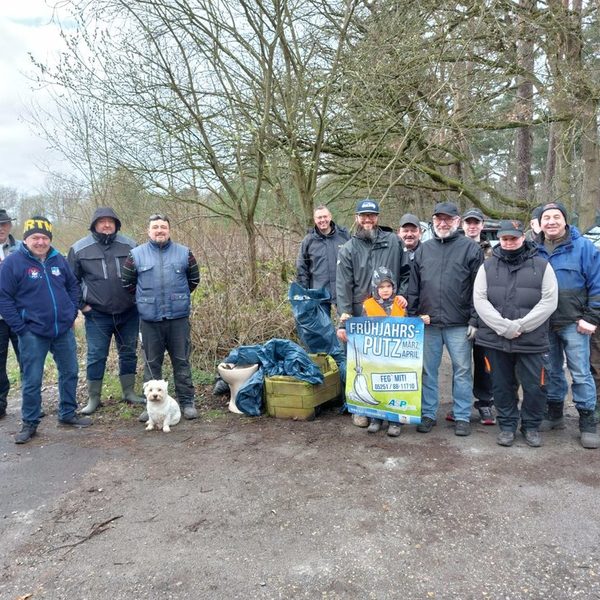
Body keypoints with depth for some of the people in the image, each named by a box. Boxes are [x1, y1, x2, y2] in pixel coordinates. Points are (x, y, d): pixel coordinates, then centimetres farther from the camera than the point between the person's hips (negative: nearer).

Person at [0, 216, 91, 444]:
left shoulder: (59, 259, 5)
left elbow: (73, 286, 17)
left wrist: (72, 313, 7)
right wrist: (20, 328, -12)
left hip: (64, 330, 5)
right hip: (33, 333, -4)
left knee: (70, 373, 12)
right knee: (31, 381, 2)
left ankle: (68, 414, 28)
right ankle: (29, 423, 17)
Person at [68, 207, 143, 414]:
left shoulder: (130, 245, 0)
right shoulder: (79, 249, -3)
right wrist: (81, 304, 0)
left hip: (128, 313, 2)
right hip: (97, 315, -1)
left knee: (128, 353, 11)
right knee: (96, 356, 4)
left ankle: (129, 393, 25)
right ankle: (93, 398, 17)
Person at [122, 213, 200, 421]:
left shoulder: (184, 253, 3)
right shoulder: (136, 255, 2)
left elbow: (194, 278, 15)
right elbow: (127, 282, 12)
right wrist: (143, 298, 12)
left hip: (178, 317, 0)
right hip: (149, 319, 0)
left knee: (182, 361, 7)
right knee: (152, 363, 9)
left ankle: (187, 402, 17)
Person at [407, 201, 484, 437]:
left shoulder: (471, 248, 1)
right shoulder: (423, 249, 12)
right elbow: (413, 287, 13)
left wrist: (474, 320, -8)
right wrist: (412, 316, 7)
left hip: (459, 324, -3)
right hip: (427, 323, 3)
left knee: (462, 371, 5)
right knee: (427, 370, 10)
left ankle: (462, 417, 17)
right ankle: (428, 414, 22)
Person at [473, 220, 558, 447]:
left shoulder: (542, 266, 4)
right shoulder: (487, 266, 7)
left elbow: (549, 301, -4)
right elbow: (480, 300, -2)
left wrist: (521, 326, -13)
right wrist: (504, 327, -13)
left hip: (532, 340, -1)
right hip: (496, 339, 1)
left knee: (534, 386, 5)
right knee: (502, 385, 10)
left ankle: (531, 426, 27)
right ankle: (507, 425, 27)